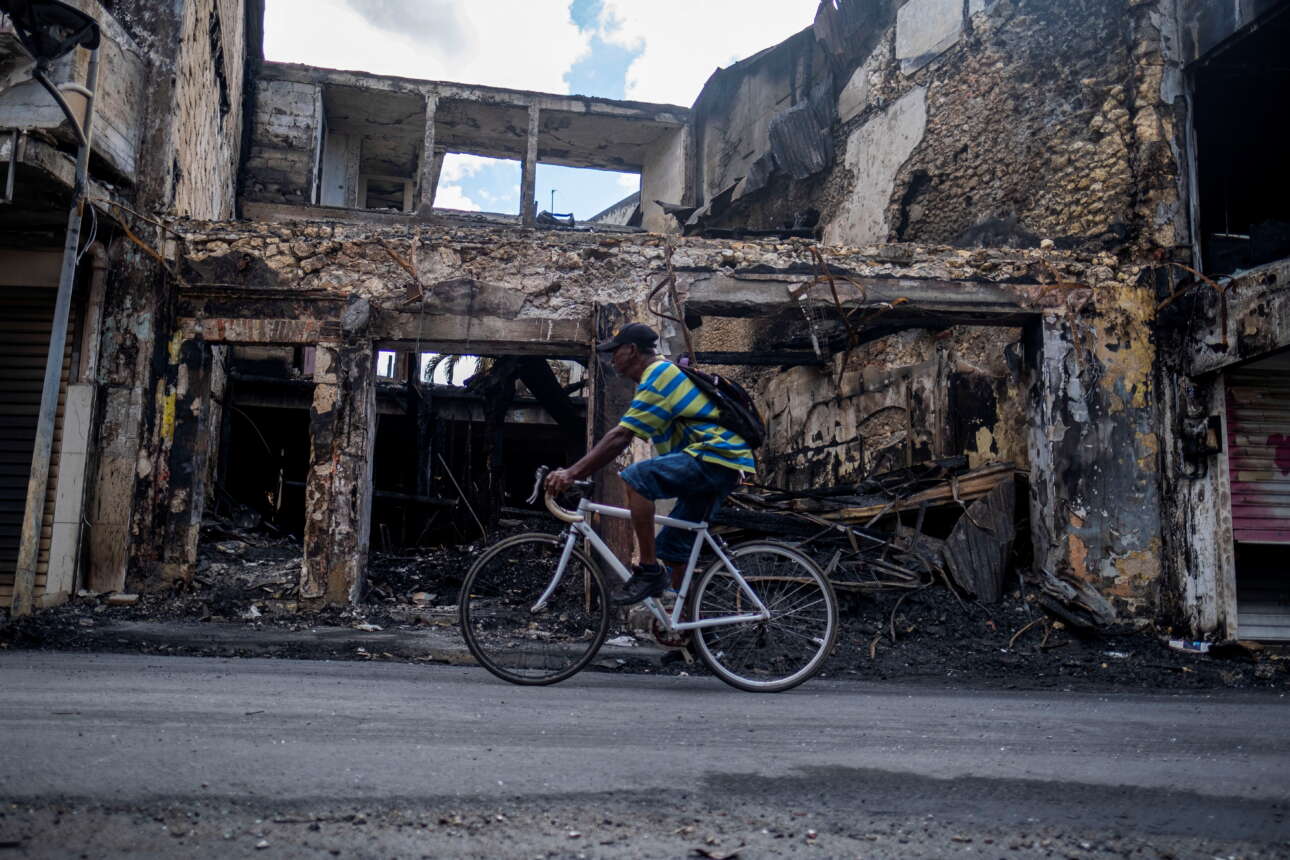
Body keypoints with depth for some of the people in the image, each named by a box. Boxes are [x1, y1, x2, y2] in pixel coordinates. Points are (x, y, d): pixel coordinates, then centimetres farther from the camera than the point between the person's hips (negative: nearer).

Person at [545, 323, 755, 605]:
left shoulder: (658, 377, -11)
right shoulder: (663, 373, 22)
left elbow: (619, 438, -19)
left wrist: (573, 473, -19)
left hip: (715, 455, -11)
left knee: (636, 477, -23)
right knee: (673, 547, 13)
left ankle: (649, 572, -20)